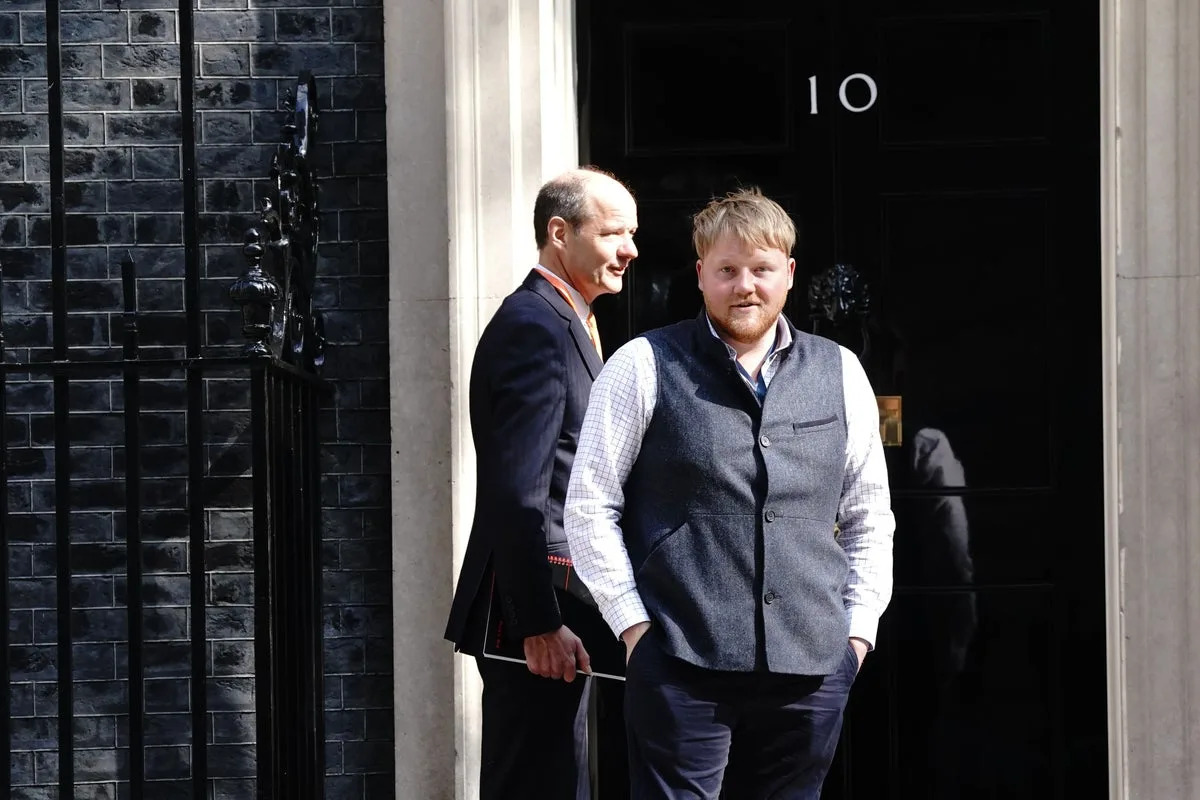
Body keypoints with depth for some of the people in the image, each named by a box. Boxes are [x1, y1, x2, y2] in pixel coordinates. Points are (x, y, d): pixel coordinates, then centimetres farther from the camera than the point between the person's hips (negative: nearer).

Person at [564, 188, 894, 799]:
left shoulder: (841, 374, 12)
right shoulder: (644, 367, 2)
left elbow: (869, 517, 18)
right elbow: (590, 506, 1)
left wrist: (858, 628, 9)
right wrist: (634, 623, -4)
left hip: (812, 667, 3)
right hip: (683, 663, -3)